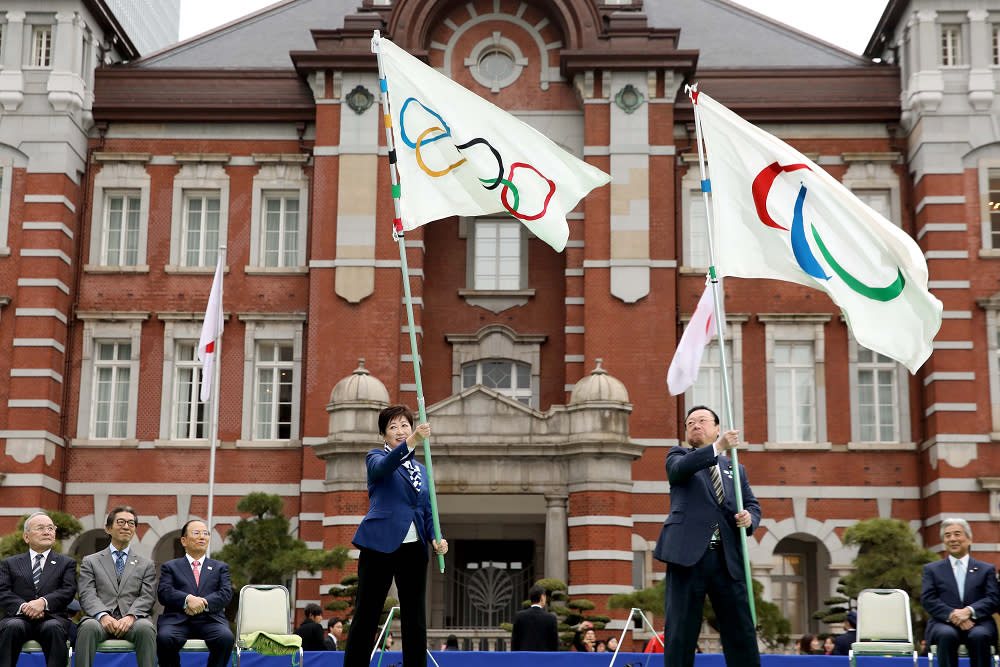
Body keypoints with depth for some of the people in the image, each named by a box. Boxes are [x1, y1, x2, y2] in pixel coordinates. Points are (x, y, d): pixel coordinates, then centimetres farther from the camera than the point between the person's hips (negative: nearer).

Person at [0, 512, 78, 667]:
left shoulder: (67, 563, 20)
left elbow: (69, 591, 4)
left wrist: (43, 602, -15)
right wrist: (23, 606, -14)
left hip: (52, 618, 0)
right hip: (20, 618, 0)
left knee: (54, 627, -36)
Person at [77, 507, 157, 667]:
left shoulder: (146, 565, 22)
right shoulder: (91, 562, 20)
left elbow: (147, 597, 8)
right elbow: (87, 595, 5)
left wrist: (131, 617, -14)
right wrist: (103, 616, -16)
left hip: (133, 620, 0)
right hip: (101, 618, 0)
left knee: (146, 628, -35)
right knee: (88, 627, -36)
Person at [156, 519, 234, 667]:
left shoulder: (220, 567, 24)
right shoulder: (170, 567, 20)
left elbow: (226, 594, 7)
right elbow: (163, 593, 3)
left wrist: (203, 602, -12)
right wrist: (187, 599, -17)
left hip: (210, 619, 1)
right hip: (177, 620, -1)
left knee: (226, 637, -33)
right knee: (164, 637, -35)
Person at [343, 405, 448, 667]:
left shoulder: (421, 469, 20)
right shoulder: (375, 457, 5)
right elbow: (383, 467, -21)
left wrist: (435, 539, 0)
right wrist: (412, 442, -36)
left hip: (413, 548, 5)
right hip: (379, 545, -5)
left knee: (416, 620, 4)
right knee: (366, 616, -4)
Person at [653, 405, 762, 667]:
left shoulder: (734, 469, 24)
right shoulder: (679, 456, 12)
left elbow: (753, 504, 19)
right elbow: (679, 468, -11)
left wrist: (749, 517, -6)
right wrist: (717, 448, -25)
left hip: (727, 558, 3)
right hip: (688, 555, -3)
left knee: (741, 631, 2)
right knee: (680, 631, -3)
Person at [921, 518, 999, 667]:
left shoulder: (986, 569, 19)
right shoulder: (931, 569, 18)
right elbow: (927, 600, 4)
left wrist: (969, 611, -14)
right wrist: (951, 614, -14)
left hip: (977, 622, 0)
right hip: (944, 623, 0)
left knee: (979, 636, -35)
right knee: (947, 635, -36)